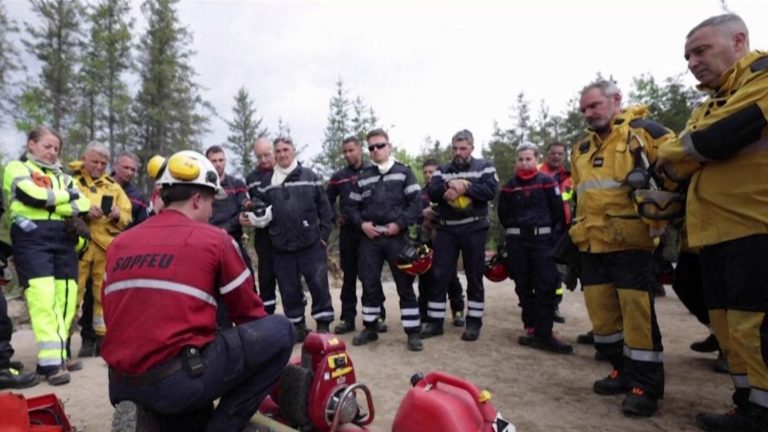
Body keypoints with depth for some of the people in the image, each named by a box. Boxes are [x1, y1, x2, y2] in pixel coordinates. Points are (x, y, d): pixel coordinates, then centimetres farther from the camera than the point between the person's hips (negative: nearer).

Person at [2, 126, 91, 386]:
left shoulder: (62, 175, 26)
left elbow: (82, 204, 9)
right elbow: (33, 196, -9)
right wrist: (67, 197, 5)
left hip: (64, 239, 5)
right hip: (32, 237, -5)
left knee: (65, 298, -1)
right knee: (43, 297, -14)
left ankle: (56, 355, 6)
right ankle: (51, 361, -16)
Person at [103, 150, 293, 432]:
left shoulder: (119, 244, 11)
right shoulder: (214, 240, -5)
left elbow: (113, 318, 18)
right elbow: (249, 312, 4)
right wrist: (260, 352, 23)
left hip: (122, 384, 8)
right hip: (176, 379, -7)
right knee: (279, 331, -2)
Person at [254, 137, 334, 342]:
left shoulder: (309, 176, 3)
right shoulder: (267, 181, 8)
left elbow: (324, 207, 2)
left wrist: (324, 234, -2)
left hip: (311, 244, -2)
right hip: (281, 248, 2)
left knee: (319, 284, 2)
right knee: (289, 290, 9)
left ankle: (323, 325, 17)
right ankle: (298, 326, 24)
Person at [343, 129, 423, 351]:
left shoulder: (404, 172, 4)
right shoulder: (362, 176, 13)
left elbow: (416, 203, -3)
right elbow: (351, 206, 13)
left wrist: (399, 224, -13)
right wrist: (361, 224, -4)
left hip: (397, 237, -3)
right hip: (369, 238, 3)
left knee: (405, 285, 0)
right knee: (369, 284, 8)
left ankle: (413, 332, 9)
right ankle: (370, 328, 23)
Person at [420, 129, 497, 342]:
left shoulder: (484, 167, 5)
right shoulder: (442, 171, 12)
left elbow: (490, 191, -11)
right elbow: (432, 193, -3)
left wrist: (463, 187, -17)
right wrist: (450, 185, -20)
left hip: (474, 229, -2)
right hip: (446, 229, 2)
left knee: (474, 276, 6)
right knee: (440, 275, 2)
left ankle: (474, 322, 18)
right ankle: (435, 321, 12)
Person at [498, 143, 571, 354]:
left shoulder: (547, 182, 1)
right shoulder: (509, 186, 9)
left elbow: (559, 212, 0)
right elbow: (503, 215, 14)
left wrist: (555, 237, -2)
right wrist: (515, 229, 8)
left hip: (543, 239, -3)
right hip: (517, 241, 3)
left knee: (546, 287, -8)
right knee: (523, 287, 7)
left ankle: (543, 334, -5)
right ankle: (531, 329, 18)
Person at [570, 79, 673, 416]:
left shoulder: (645, 132, -2)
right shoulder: (582, 149, 18)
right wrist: (573, 237, 20)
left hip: (631, 244, -6)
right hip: (592, 247, 7)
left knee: (637, 312, -4)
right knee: (601, 312, 10)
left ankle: (646, 385, 11)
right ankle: (624, 370, 28)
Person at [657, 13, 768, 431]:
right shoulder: (705, 109, 23)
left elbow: (721, 138, -17)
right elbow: (678, 166, 13)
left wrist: (677, 151, 1)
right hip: (714, 234, 9)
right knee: (728, 324, 12)